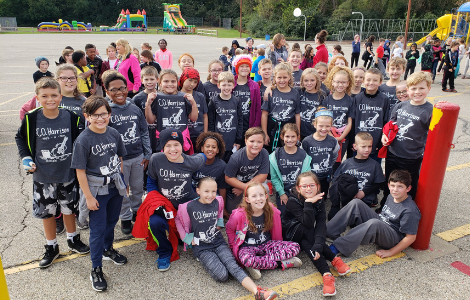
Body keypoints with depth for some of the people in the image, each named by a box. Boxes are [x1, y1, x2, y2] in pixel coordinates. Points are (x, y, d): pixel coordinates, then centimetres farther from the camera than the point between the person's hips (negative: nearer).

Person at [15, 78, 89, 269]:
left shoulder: (70, 117, -10)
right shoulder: (31, 118, -12)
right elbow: (20, 138, 6)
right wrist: (25, 157, -6)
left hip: (67, 173, 0)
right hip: (42, 176, 0)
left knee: (69, 209, 16)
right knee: (47, 212, 13)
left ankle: (73, 239, 39)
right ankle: (51, 247, 33)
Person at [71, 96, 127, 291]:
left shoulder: (114, 134, -4)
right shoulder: (83, 140, -18)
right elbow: (80, 171, -15)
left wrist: (121, 180, 10)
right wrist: (88, 197, -14)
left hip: (115, 186, 5)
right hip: (96, 189, -5)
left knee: (111, 221, 22)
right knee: (98, 228, 4)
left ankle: (107, 249, 48)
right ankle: (96, 270, 19)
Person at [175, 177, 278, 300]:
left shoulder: (217, 202, 2)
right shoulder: (189, 207, -12)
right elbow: (178, 221, 5)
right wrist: (188, 238, 0)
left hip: (218, 242, 3)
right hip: (202, 248, -3)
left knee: (234, 267, -21)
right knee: (222, 275, -21)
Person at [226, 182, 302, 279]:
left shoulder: (272, 211, -10)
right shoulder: (240, 214, -18)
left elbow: (277, 232, 6)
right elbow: (230, 230, 0)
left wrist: (278, 247, 9)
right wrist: (234, 247, -2)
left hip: (267, 244, 4)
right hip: (248, 247, -3)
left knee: (295, 247, -16)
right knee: (247, 260, -39)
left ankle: (256, 265, -21)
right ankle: (282, 263, -19)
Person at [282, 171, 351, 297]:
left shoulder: (319, 199, -13)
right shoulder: (293, 201, -25)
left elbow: (321, 224, -25)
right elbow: (308, 223, -35)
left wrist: (318, 244, -40)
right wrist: (309, 203, -45)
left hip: (305, 234, 4)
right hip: (290, 234, -4)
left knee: (305, 244, -30)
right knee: (307, 230, -33)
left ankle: (326, 273, -37)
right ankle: (334, 259, -36)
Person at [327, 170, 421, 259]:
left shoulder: (410, 210, -18)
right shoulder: (391, 197, 7)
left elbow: (411, 237, -16)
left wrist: (390, 252, -15)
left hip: (393, 239, -8)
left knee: (374, 223, -41)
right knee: (356, 203, -10)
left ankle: (337, 247, -39)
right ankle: (328, 232, -18)